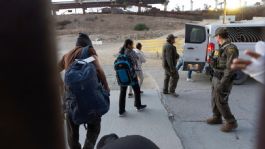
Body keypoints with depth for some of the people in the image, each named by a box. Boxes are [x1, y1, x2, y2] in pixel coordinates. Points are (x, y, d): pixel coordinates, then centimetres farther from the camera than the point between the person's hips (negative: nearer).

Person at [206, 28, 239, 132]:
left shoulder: (231, 49, -19)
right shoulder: (221, 48, 11)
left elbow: (230, 68, -25)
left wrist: (222, 83, -25)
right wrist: (214, 57, 0)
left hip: (223, 80, -9)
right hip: (216, 78, 9)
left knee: (221, 102, -4)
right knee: (214, 99, 17)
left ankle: (231, 123, 11)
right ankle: (217, 118, 33)